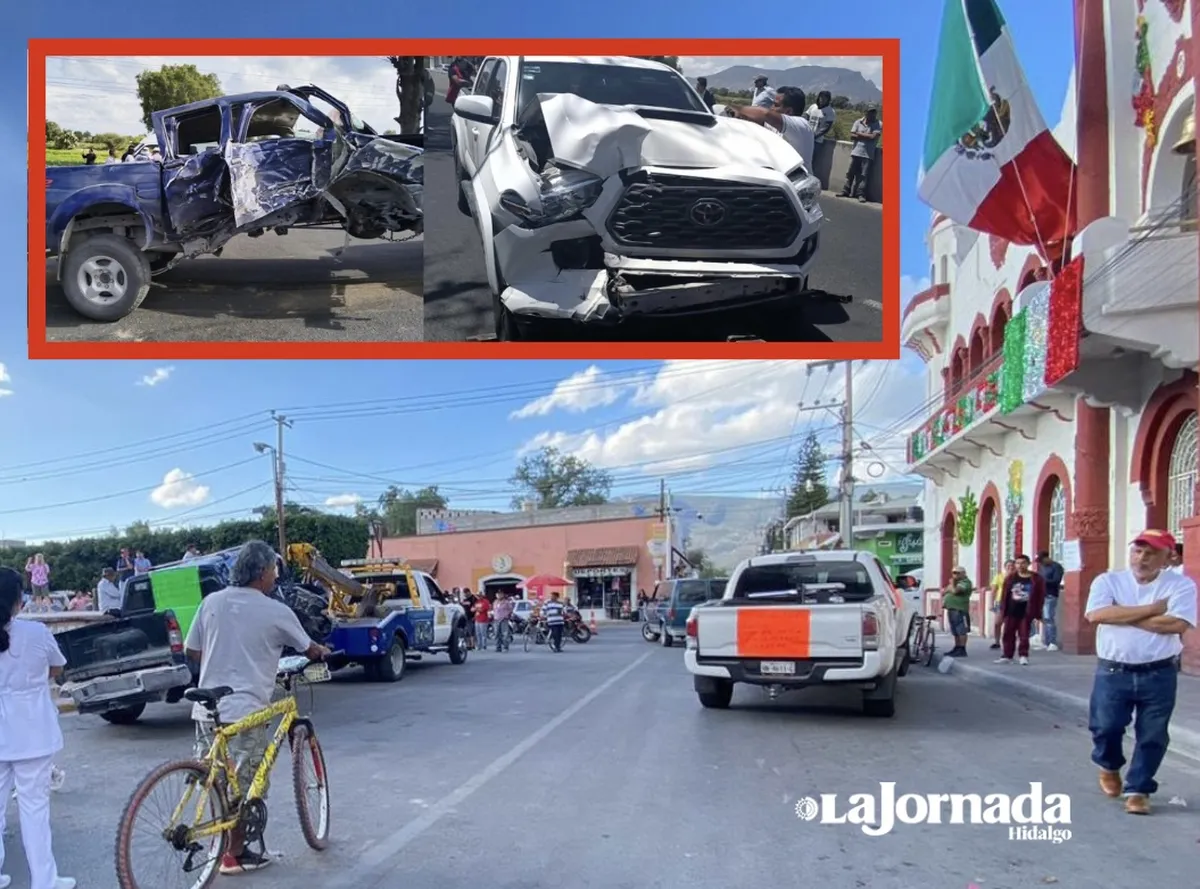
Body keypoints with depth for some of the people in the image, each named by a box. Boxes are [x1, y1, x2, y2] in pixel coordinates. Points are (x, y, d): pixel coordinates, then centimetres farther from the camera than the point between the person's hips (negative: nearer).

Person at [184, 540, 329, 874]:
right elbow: (308, 649, 9)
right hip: (245, 710, -5)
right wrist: (323, 651, 31)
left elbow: (192, 651, 11)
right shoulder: (276, 612, -7)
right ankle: (235, 854, 16)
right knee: (243, 786, 7)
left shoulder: (211, 602, 5)